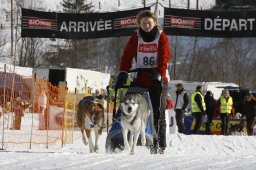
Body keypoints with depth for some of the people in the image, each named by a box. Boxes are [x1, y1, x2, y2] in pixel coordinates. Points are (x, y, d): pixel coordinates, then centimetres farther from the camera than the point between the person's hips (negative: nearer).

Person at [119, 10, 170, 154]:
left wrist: (159, 73, -23)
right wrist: (123, 72, -14)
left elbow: (164, 58, -9)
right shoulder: (135, 38, 7)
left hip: (158, 80, -2)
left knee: (158, 113, -3)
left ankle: (160, 145, -3)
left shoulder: (162, 38, 1)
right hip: (140, 79, 2)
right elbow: (127, 56, 1)